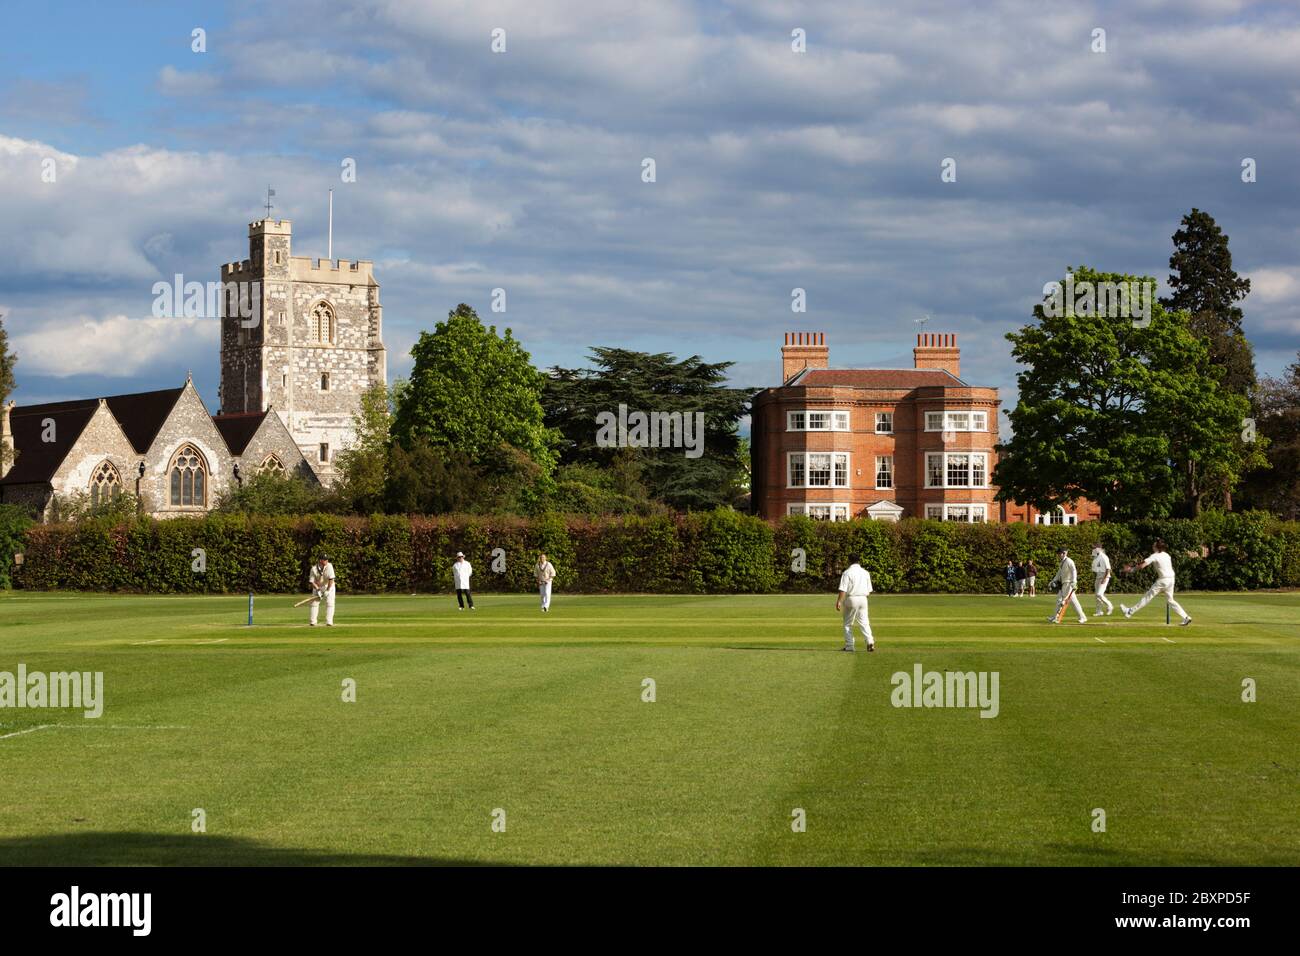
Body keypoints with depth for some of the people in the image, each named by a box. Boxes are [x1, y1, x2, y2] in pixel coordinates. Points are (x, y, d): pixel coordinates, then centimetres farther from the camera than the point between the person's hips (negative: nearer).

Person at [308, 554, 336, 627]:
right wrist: (317, 589, -24)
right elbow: (311, 581, -13)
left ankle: (329, 622, -10)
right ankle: (313, 622, 7)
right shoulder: (314, 569, -17)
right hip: (317, 587, 1)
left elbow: (331, 579, -23)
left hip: (329, 586, -1)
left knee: (330, 603, -11)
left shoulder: (329, 566, -20)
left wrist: (328, 590, -25)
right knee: (314, 603, 0)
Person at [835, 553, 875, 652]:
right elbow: (869, 590, 12)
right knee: (864, 622, 6)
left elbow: (843, 589, -16)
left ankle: (849, 645, 3)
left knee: (848, 623, 6)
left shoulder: (847, 572, -8)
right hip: (863, 599, 4)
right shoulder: (865, 572, 9)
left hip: (851, 599, -4)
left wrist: (839, 601, -16)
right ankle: (870, 641, -12)